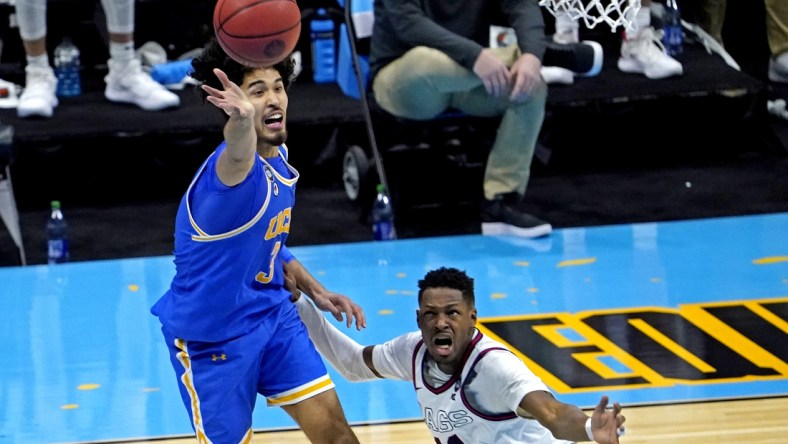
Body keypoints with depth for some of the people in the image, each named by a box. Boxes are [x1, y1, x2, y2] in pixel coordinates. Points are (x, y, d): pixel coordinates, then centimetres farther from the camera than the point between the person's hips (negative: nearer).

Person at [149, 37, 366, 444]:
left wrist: (316, 291, 10)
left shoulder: (277, 157, 1)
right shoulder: (234, 168, -28)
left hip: (272, 314, 8)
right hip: (214, 333, -8)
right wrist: (241, 121, -79)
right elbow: (237, 156, -57)